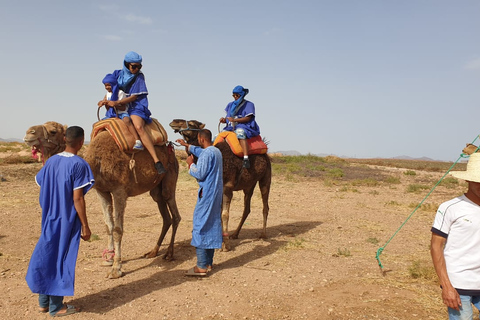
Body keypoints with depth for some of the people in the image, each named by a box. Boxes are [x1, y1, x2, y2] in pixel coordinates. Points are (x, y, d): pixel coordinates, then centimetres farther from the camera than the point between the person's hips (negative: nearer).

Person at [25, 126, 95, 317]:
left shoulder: (51, 161, 3)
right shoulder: (78, 164, -16)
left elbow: (43, 192, 7)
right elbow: (77, 198, -18)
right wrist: (85, 226, -12)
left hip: (49, 219, 6)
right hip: (67, 221, -6)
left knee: (47, 256, 16)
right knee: (61, 259, 4)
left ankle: (44, 302, 29)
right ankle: (56, 307, 16)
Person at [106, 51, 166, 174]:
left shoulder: (139, 77, -1)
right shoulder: (119, 74, 11)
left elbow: (135, 96, -7)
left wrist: (117, 102, -15)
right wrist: (105, 101, 4)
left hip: (135, 108, -6)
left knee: (139, 127, -35)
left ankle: (157, 161, -42)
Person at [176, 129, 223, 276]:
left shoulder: (206, 153, -16)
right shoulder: (216, 151, 14)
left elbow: (200, 174, -19)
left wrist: (190, 164, -2)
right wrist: (187, 145, 44)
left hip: (207, 194, -10)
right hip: (216, 193, 10)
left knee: (200, 226, -6)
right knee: (212, 226, 13)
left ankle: (201, 267, -6)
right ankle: (208, 262, 22)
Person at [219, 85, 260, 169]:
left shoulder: (248, 104, 2)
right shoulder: (230, 105, 20)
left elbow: (248, 118, -10)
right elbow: (228, 118, 19)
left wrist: (235, 120, -20)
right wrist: (224, 120, -5)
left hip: (244, 127, -7)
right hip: (231, 128, 7)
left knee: (240, 132, -41)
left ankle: (246, 159, -52)